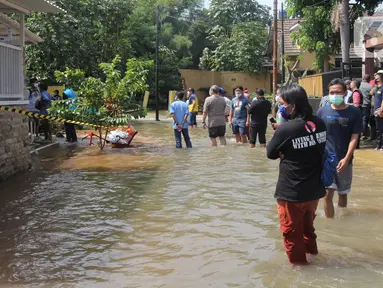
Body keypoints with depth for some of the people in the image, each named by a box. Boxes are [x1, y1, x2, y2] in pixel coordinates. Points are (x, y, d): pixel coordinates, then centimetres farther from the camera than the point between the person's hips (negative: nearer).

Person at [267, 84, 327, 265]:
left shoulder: (285, 129, -22)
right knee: (308, 224, 29)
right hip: (315, 189, 6)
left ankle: (298, 262, 28)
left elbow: (270, 154, -8)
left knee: (292, 231, 14)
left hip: (291, 192, -6)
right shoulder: (319, 124, -5)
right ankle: (311, 249, 48)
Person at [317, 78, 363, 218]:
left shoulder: (354, 112, -4)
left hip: (344, 160, 0)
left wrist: (346, 158, -14)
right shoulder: (322, 111, -2)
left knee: (343, 193, 14)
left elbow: (354, 137, -5)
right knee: (328, 194, -6)